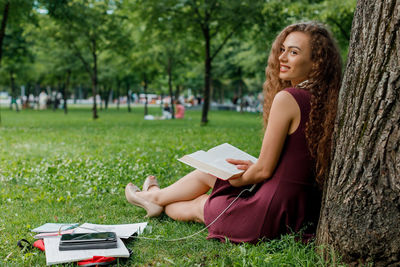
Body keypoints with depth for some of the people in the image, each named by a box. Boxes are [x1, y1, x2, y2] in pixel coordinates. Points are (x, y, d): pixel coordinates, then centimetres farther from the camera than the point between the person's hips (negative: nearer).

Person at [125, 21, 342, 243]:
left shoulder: (287, 98, -21)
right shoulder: (323, 100, 3)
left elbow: (264, 170, -17)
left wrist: (239, 180, 4)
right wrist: (249, 166, 14)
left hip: (273, 215, -8)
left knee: (197, 206, 20)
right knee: (208, 172, 23)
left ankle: (155, 197, 51)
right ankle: (155, 197, 48)